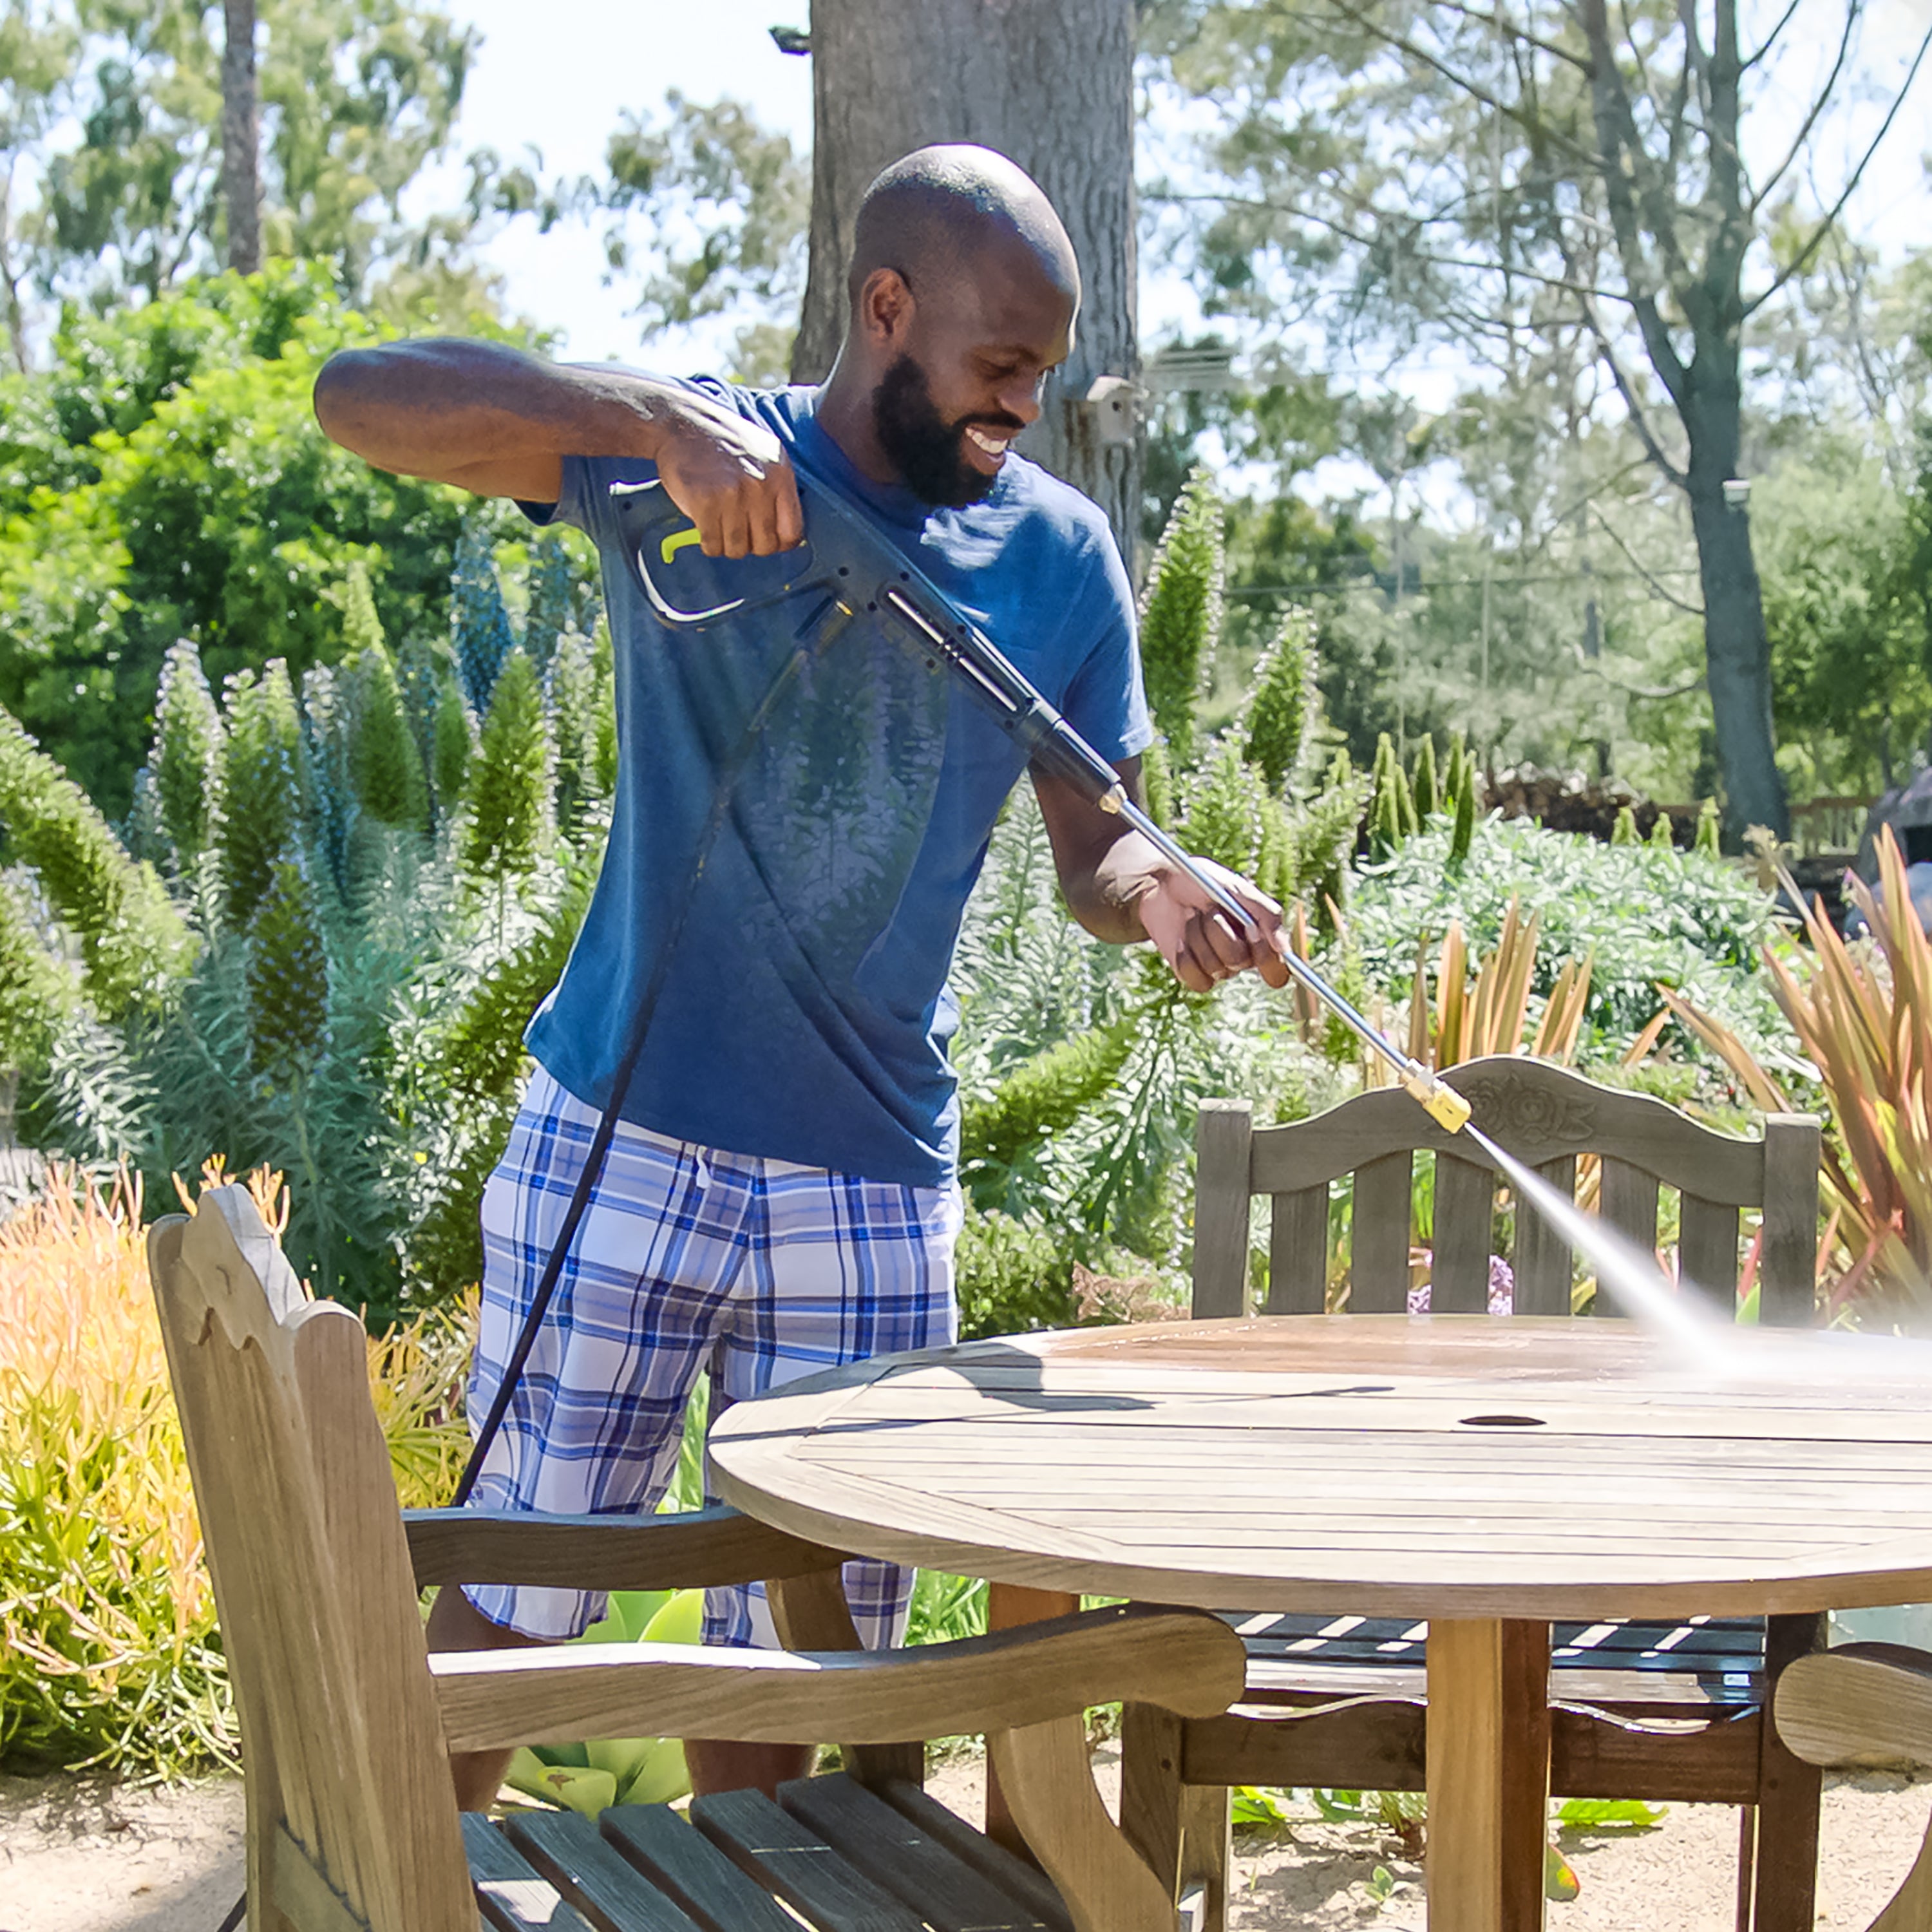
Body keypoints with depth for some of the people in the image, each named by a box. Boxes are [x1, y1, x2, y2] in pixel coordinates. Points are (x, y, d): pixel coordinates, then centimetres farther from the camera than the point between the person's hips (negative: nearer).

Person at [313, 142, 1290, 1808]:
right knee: (516, 1590, 6)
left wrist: (1163, 894, -17)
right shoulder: (682, 462, -6)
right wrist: (658, 421, -31)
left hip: (874, 1176, 3)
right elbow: (364, 397, -17)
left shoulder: (1061, 559, 4)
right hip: (621, 1140, -3)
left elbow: (1092, 846, 8)